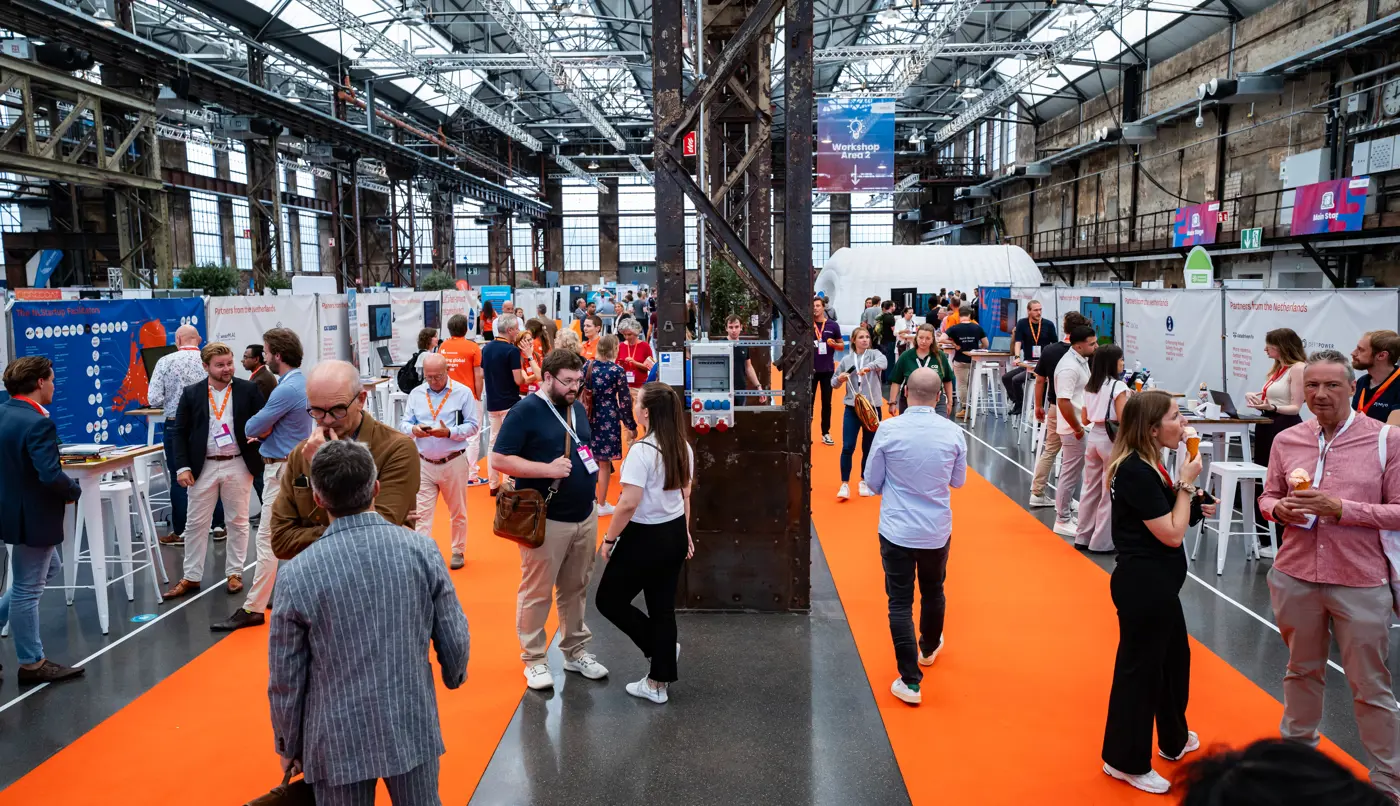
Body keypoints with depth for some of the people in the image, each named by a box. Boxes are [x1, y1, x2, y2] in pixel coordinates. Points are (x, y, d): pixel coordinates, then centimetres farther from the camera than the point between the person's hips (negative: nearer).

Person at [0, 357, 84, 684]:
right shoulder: (37, 423, -25)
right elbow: (51, 476, -31)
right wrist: (74, 491, -11)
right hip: (32, 516, -9)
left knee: (44, 570, 28)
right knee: (27, 589, 3)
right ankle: (31, 664, 17)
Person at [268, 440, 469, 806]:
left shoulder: (298, 573, -15)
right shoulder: (421, 549, -12)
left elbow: (285, 678, -6)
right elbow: (455, 639, -4)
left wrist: (289, 745, 10)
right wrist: (454, 675, 18)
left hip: (340, 740, -1)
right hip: (412, 728, 1)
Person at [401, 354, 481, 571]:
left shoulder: (463, 392, -5)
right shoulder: (416, 394, 5)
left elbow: (473, 426, -7)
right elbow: (403, 423, 5)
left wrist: (449, 432, -22)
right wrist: (414, 429, -18)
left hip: (454, 462, -2)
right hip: (424, 463, 2)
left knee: (458, 512, 13)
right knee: (421, 513, -3)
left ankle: (458, 551, 31)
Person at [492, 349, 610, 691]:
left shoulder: (578, 408, 10)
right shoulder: (525, 411, -12)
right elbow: (500, 459, -16)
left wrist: (590, 475, 10)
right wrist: (548, 469, -24)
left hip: (585, 516, 7)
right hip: (546, 520, -7)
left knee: (576, 588, 16)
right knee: (537, 592, 4)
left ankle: (576, 650, 29)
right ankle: (533, 659, 17)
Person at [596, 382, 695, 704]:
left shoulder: (642, 450, -21)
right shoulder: (683, 448, 3)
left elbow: (629, 503, -24)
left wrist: (609, 539, -13)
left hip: (645, 537, -8)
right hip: (674, 534, 8)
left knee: (609, 600, 11)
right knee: (663, 608, 14)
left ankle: (661, 649, 16)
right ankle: (658, 683, 22)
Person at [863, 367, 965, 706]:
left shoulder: (888, 430, -16)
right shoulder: (952, 432, -10)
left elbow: (872, 481, -5)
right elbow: (957, 480, 5)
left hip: (897, 529, -3)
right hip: (937, 529, 3)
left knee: (900, 602, 6)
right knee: (933, 593, 24)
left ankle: (910, 680, 5)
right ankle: (929, 648, 47)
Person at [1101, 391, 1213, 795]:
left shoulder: (1145, 464, 8)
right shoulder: (1136, 471, -23)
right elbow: (1171, 534, -20)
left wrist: (1193, 506, 1)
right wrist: (1187, 484, -13)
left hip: (1155, 581, 11)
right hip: (1143, 583, -11)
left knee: (1174, 656, 24)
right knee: (1139, 666, 2)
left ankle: (1174, 739, 43)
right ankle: (1126, 761, 18)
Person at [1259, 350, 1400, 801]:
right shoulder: (1286, 441, 1)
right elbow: (1268, 497, 10)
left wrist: (1340, 509, -21)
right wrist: (1280, 509, -12)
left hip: (1361, 582, -3)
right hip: (1296, 577, 3)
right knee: (1302, 671, 21)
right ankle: (1298, 750, 40)